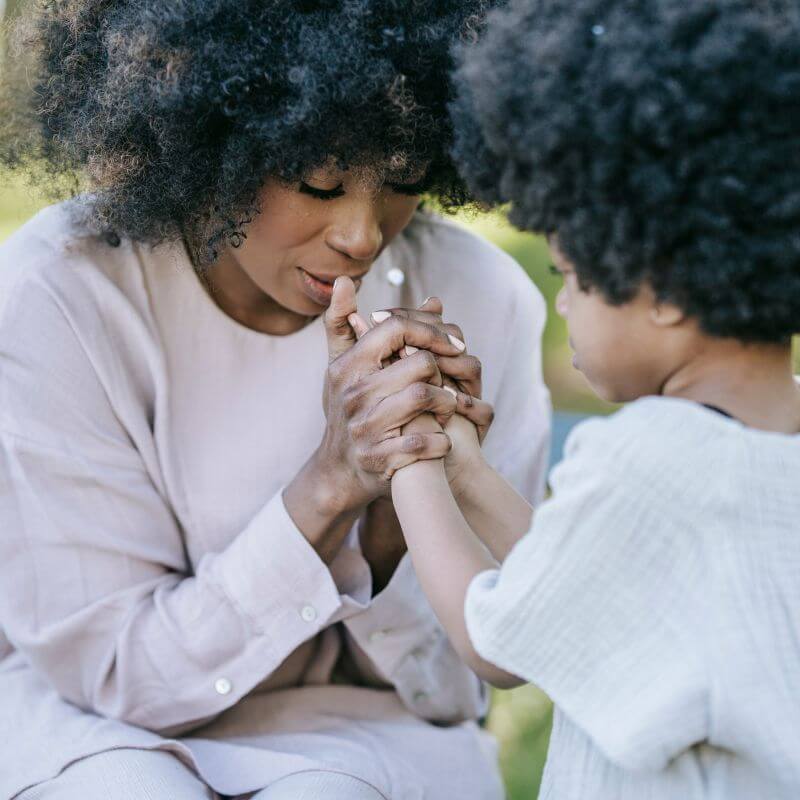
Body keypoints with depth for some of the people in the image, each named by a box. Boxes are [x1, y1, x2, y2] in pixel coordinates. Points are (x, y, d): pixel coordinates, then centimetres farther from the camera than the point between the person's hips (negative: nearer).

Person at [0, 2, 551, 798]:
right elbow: (118, 673, -16)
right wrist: (329, 486, -28)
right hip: (95, 722, 0)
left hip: (353, 723, 1)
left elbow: (451, 681, -6)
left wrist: (399, 507, -27)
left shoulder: (477, 301, -14)